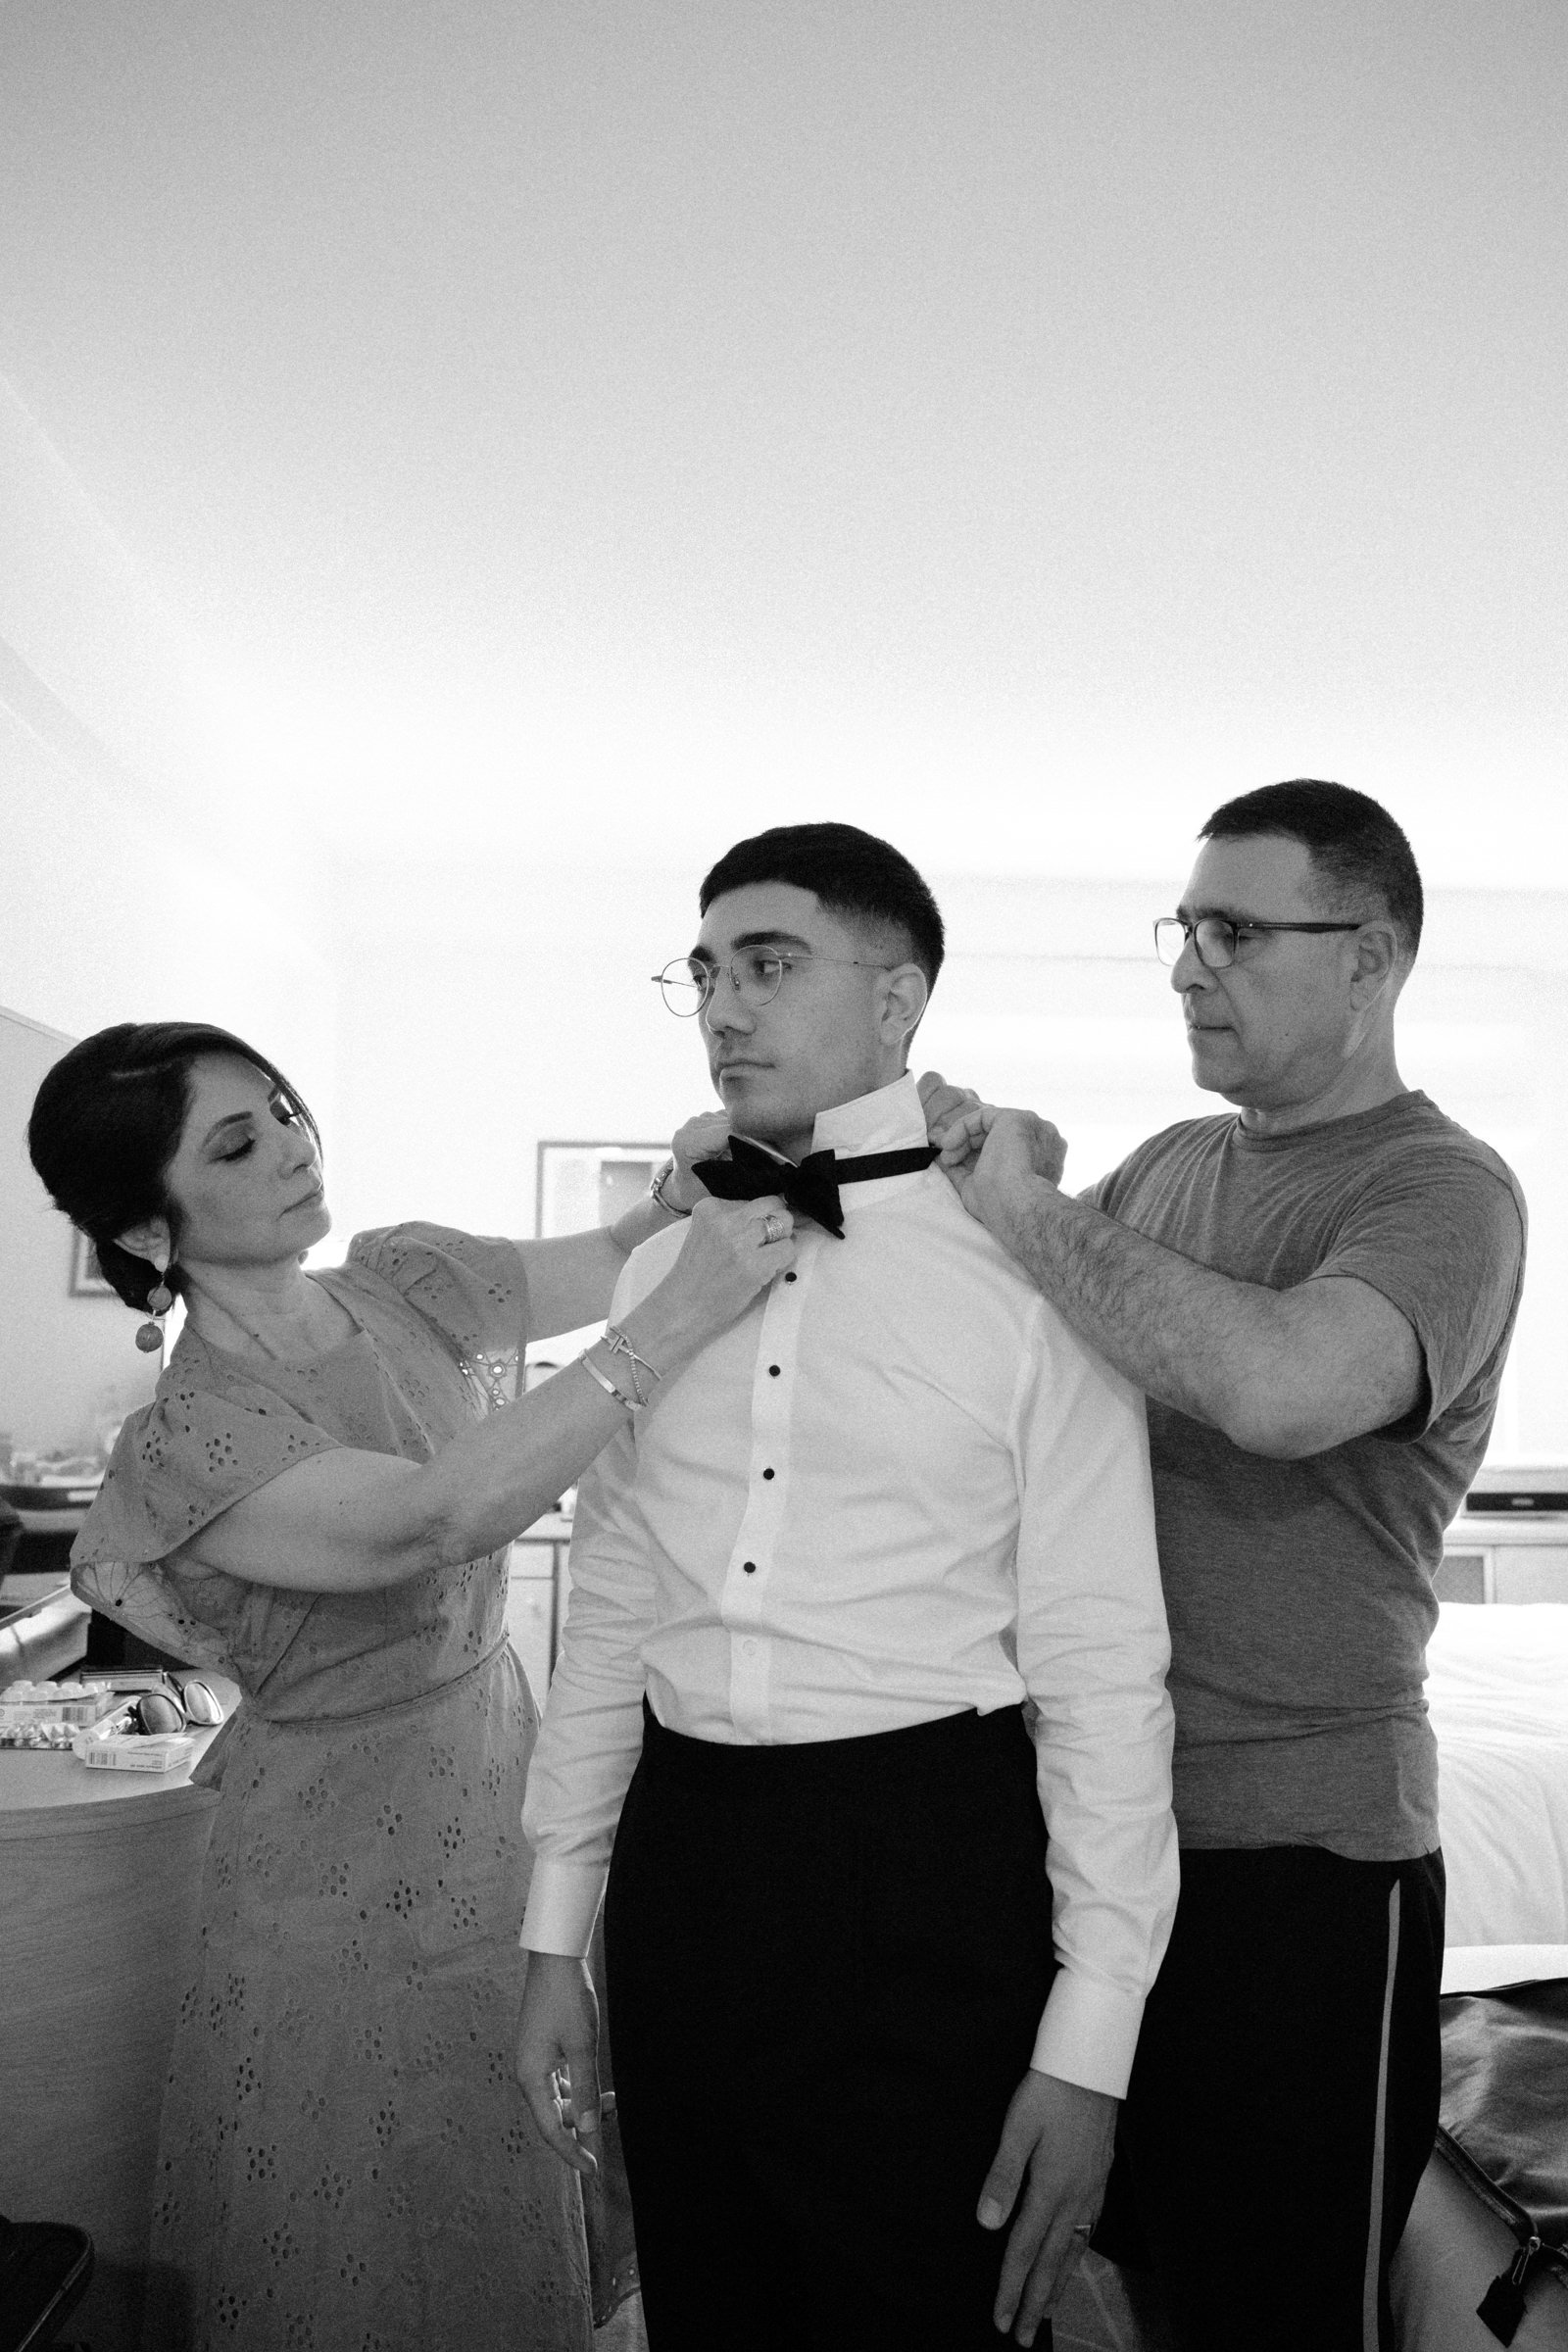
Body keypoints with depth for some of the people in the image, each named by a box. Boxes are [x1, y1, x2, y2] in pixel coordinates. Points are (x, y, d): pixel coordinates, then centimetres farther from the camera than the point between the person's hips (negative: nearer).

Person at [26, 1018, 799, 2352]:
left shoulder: (409, 1281, -4)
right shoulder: (186, 1440, -22)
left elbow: (609, 1262, 6)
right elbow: (430, 1519, -37)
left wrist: (681, 1193, -18)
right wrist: (677, 1317, -40)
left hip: (507, 1774, 6)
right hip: (357, 1861, -6)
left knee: (526, 2215, 20)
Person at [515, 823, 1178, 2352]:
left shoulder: (1024, 1268, -8)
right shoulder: (662, 1268, 7)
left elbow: (1099, 1664, -8)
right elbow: (609, 1607, 11)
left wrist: (1090, 2040, -10)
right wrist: (556, 1934, 11)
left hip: (927, 1878, -4)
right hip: (681, 1854, 5)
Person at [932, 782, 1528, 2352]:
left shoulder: (1441, 1192, -15)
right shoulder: (1172, 1164, 7)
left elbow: (1276, 1386, -35)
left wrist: (1029, 1205, -24)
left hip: (1296, 1856, -6)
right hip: (1101, 1811, 6)